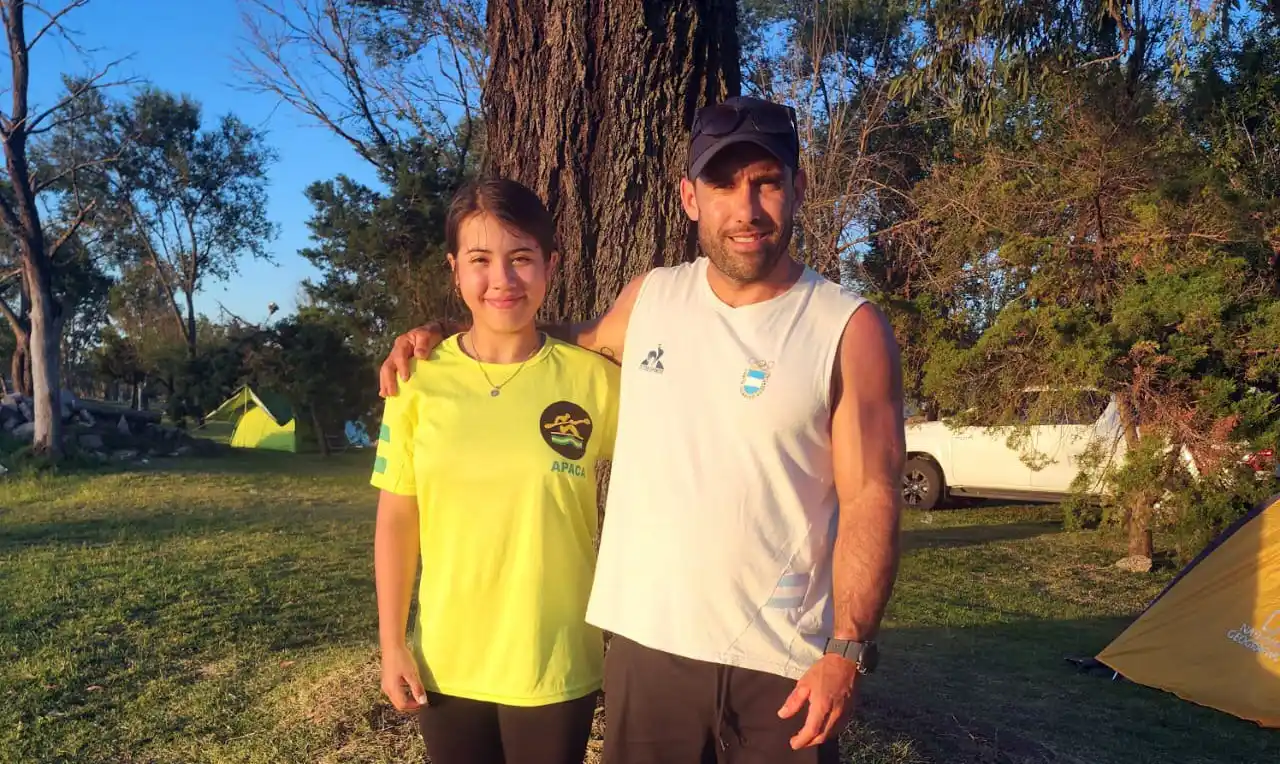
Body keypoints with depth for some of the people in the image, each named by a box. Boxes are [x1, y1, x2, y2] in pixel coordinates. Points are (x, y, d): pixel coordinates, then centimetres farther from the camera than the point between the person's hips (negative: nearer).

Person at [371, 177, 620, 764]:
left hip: (555, 665, -2)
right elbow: (396, 520, 1)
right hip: (445, 662, 2)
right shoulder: (419, 378, -5)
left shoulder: (594, 378, -10)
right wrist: (392, 644, 2)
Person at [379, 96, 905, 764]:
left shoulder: (850, 328, -7)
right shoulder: (648, 297, 3)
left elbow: (870, 498, -8)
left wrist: (849, 649, -14)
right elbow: (581, 343, 23)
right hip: (645, 643, 4)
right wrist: (443, 333, 13)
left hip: (783, 661, -3)